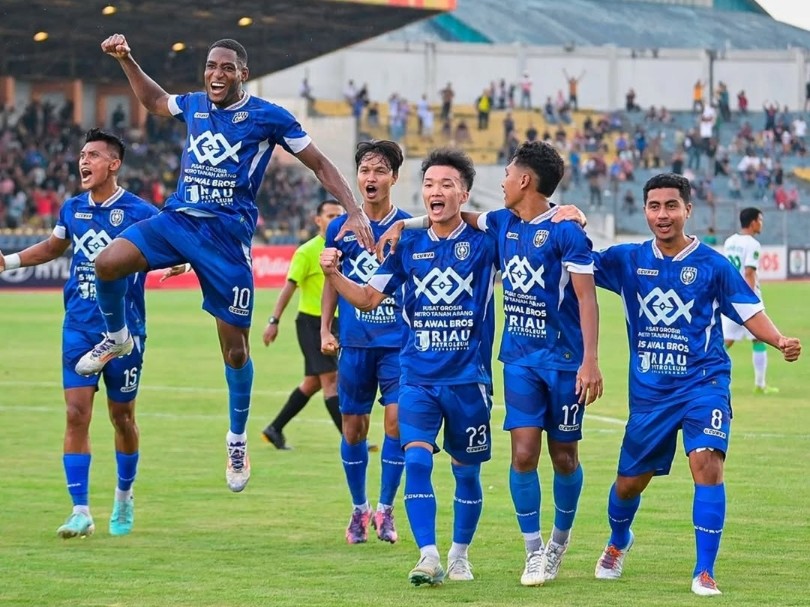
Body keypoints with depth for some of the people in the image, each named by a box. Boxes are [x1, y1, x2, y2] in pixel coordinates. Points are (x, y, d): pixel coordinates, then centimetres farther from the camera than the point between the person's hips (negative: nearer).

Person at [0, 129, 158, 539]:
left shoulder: (139, 213, -9)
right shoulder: (72, 209, 6)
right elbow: (54, 247, 25)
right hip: (79, 329, 3)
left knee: (122, 417, 9)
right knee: (76, 415, -7)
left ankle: (124, 496, 33)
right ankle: (81, 512, -7)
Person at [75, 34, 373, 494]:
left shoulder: (268, 117, -4)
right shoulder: (194, 105, 10)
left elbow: (320, 165, 1)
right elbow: (153, 100, 33)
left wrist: (355, 212, -9)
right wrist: (126, 60, 22)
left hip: (228, 232, -4)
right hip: (178, 217, 4)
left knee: (235, 348, -1)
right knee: (108, 263, -22)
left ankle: (238, 439, 20)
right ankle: (117, 338, 8)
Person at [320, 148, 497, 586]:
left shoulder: (482, 241, -3)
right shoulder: (409, 246, 4)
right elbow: (369, 298, 9)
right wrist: (333, 275, -6)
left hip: (468, 378, -1)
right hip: (418, 378, 1)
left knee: (467, 471, 9)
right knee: (416, 460, -16)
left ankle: (459, 555, 28)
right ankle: (428, 557, -17)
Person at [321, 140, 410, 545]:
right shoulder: (340, 229, 4)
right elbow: (332, 283, 12)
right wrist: (325, 330, 4)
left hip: (399, 343, -2)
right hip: (354, 343, 2)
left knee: (396, 420, -9)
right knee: (353, 425, 5)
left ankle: (385, 510, 4)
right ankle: (358, 509, 21)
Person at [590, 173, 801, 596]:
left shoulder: (712, 265, -5)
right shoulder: (628, 260, 2)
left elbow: (750, 312, -2)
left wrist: (780, 341, -21)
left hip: (702, 383, -3)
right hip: (648, 390, 3)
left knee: (707, 463, -24)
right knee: (630, 481, 13)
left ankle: (704, 573, -17)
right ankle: (618, 543, 47)